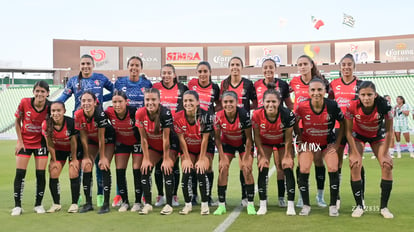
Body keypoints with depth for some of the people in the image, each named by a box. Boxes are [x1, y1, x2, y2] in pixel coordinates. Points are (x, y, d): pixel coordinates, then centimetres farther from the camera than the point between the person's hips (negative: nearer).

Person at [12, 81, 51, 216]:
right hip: (24, 142, 0)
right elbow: (17, 122, -2)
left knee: (41, 173, 1)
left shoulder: (50, 107, -17)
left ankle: (38, 204, 16)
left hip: (41, 143, 0)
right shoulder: (24, 103, -16)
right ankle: (17, 206, 7)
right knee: (20, 173, -3)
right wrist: (20, 141, -5)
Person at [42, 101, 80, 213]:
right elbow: (50, 144, -10)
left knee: (73, 174, -10)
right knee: (53, 174, -4)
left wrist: (74, 159, -10)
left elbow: (73, 142, -19)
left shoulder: (71, 122, -30)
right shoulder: (46, 124, -22)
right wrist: (54, 160, -5)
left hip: (73, 150, -3)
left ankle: (74, 203, 1)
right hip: (58, 150, 3)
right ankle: (56, 204, 9)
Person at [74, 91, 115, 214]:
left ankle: (106, 203, -9)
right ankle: (88, 203, 5)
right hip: (92, 140, 4)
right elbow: (83, 137, -11)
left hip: (107, 139, -4)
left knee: (104, 167, -16)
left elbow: (101, 137, -24)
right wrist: (86, 157, -7)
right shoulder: (78, 115, -21)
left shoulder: (100, 114, -32)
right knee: (86, 167, -6)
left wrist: (102, 157, -17)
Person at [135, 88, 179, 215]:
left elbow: (166, 138, -24)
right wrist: (146, 158, -10)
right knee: (145, 169, -8)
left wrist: (166, 159, -19)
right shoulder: (140, 114, -19)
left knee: (167, 169, -18)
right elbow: (143, 138, -11)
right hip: (153, 145, 4)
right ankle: (148, 204, 2)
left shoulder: (165, 113, -30)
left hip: (170, 144, -4)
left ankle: (169, 204, -7)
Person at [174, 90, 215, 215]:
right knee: (186, 172, -15)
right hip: (188, 150, 2)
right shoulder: (178, 117, -16)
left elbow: (205, 139, -18)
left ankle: (205, 204, -5)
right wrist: (187, 158, -10)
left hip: (205, 149, -2)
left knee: (201, 172, -21)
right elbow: (181, 139, -10)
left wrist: (201, 159, -17)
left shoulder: (205, 116, -23)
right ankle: (188, 204, 2)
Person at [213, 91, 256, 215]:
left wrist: (246, 159, -17)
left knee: (247, 170, -12)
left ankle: (250, 204, 1)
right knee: (223, 170, -8)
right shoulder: (219, 116, -22)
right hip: (227, 143, 2)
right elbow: (217, 138, -9)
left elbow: (248, 138, -19)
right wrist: (222, 158, -12)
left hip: (243, 144, -2)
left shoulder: (243, 114, -28)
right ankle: (221, 205, 1)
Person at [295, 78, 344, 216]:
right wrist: (300, 140, -6)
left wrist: (337, 143, -7)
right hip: (308, 142, 0)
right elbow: (295, 124, -1)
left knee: (333, 169, -12)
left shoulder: (333, 105, -21)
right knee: (303, 170, -11)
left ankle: (333, 205, 5)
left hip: (328, 142, 0)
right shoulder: (302, 107, -21)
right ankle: (306, 205, 6)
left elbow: (342, 123, -4)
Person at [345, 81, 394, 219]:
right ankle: (359, 206, -2)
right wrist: (355, 154, -19)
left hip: (377, 135, 1)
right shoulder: (353, 106, -31)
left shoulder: (384, 105, -31)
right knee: (355, 165, -16)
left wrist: (384, 154, -15)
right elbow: (348, 131, -18)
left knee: (387, 165, -11)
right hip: (358, 135, -1)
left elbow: (388, 131, -17)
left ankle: (384, 207, 2)